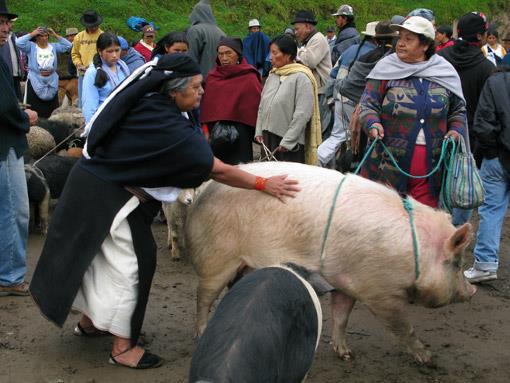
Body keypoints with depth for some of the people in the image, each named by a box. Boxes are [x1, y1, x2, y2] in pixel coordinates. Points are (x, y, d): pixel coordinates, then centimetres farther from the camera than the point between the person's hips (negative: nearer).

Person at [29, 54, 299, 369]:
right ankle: (123, 348, 11)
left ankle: (89, 320, 40)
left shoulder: (147, 101, -2)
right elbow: (217, 170, -25)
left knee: (98, 256, 22)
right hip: (109, 197, -9)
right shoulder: (169, 128, -27)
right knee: (128, 264, 1)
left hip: (92, 179, 9)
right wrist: (263, 184, -19)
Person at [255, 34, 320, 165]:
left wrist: (287, 141, -16)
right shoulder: (273, 75, 11)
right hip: (269, 139, 7)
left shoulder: (301, 77, -11)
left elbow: (303, 113, -16)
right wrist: (259, 131, 7)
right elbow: (262, 105, 16)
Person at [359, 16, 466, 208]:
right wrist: (372, 123, -20)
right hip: (389, 162, -2)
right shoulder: (386, 68, 2)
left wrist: (456, 130, 0)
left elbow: (458, 110, 18)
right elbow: (368, 104, 0)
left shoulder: (445, 72, 8)